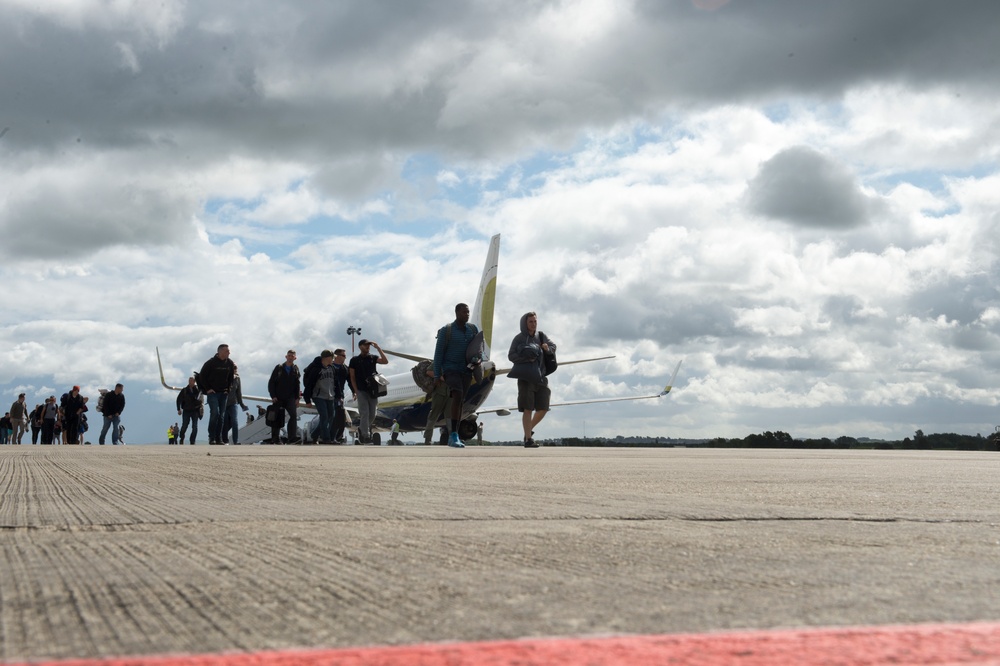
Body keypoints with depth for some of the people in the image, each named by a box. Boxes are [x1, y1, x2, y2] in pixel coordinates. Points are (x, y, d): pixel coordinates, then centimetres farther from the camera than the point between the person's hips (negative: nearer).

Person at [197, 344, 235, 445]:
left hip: (224, 393, 5)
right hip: (212, 392, -5)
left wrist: (228, 388, 8)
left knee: (221, 415, 3)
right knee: (215, 412, -16)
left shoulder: (230, 363, 5)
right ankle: (211, 437, -11)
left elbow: (231, 377, 19)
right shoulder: (211, 363, -8)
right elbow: (202, 376, -2)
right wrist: (207, 389, -7)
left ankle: (219, 438, 7)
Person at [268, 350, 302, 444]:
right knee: (276, 419, 5)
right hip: (278, 398, 0)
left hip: (290, 398, 1)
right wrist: (273, 396, -8)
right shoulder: (279, 368, 2)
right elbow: (271, 382, 1)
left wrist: (297, 398, 0)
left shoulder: (295, 370, 8)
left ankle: (292, 438, -23)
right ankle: (275, 439, 16)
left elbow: (297, 385, 9)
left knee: (294, 415, -18)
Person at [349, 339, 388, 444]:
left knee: (372, 414, 6)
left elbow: (385, 361, -8)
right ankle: (365, 436, -7)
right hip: (361, 390, -3)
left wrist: (378, 347, -9)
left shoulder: (373, 358, 10)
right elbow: (352, 377, 3)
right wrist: (356, 391, -5)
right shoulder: (354, 360, 4)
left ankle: (362, 429, 28)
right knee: (364, 413, -10)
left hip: (373, 390, 3)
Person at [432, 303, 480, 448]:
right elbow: (438, 353, -6)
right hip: (450, 369, -5)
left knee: (460, 403, 6)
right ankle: (454, 435, -27)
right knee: (457, 396, -26)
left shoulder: (473, 329, 4)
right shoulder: (446, 330, -8)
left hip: (466, 371, 5)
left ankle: (452, 438, 14)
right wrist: (437, 375, -8)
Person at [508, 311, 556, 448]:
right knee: (528, 409, -9)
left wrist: (548, 348, -13)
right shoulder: (519, 338, 1)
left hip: (540, 377, 5)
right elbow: (511, 356, -4)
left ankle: (529, 429, 27)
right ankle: (528, 439, -7)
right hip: (526, 377, -5)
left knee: (543, 408, 4)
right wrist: (526, 358, -19)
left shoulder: (541, 336, 14)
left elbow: (553, 346, 11)